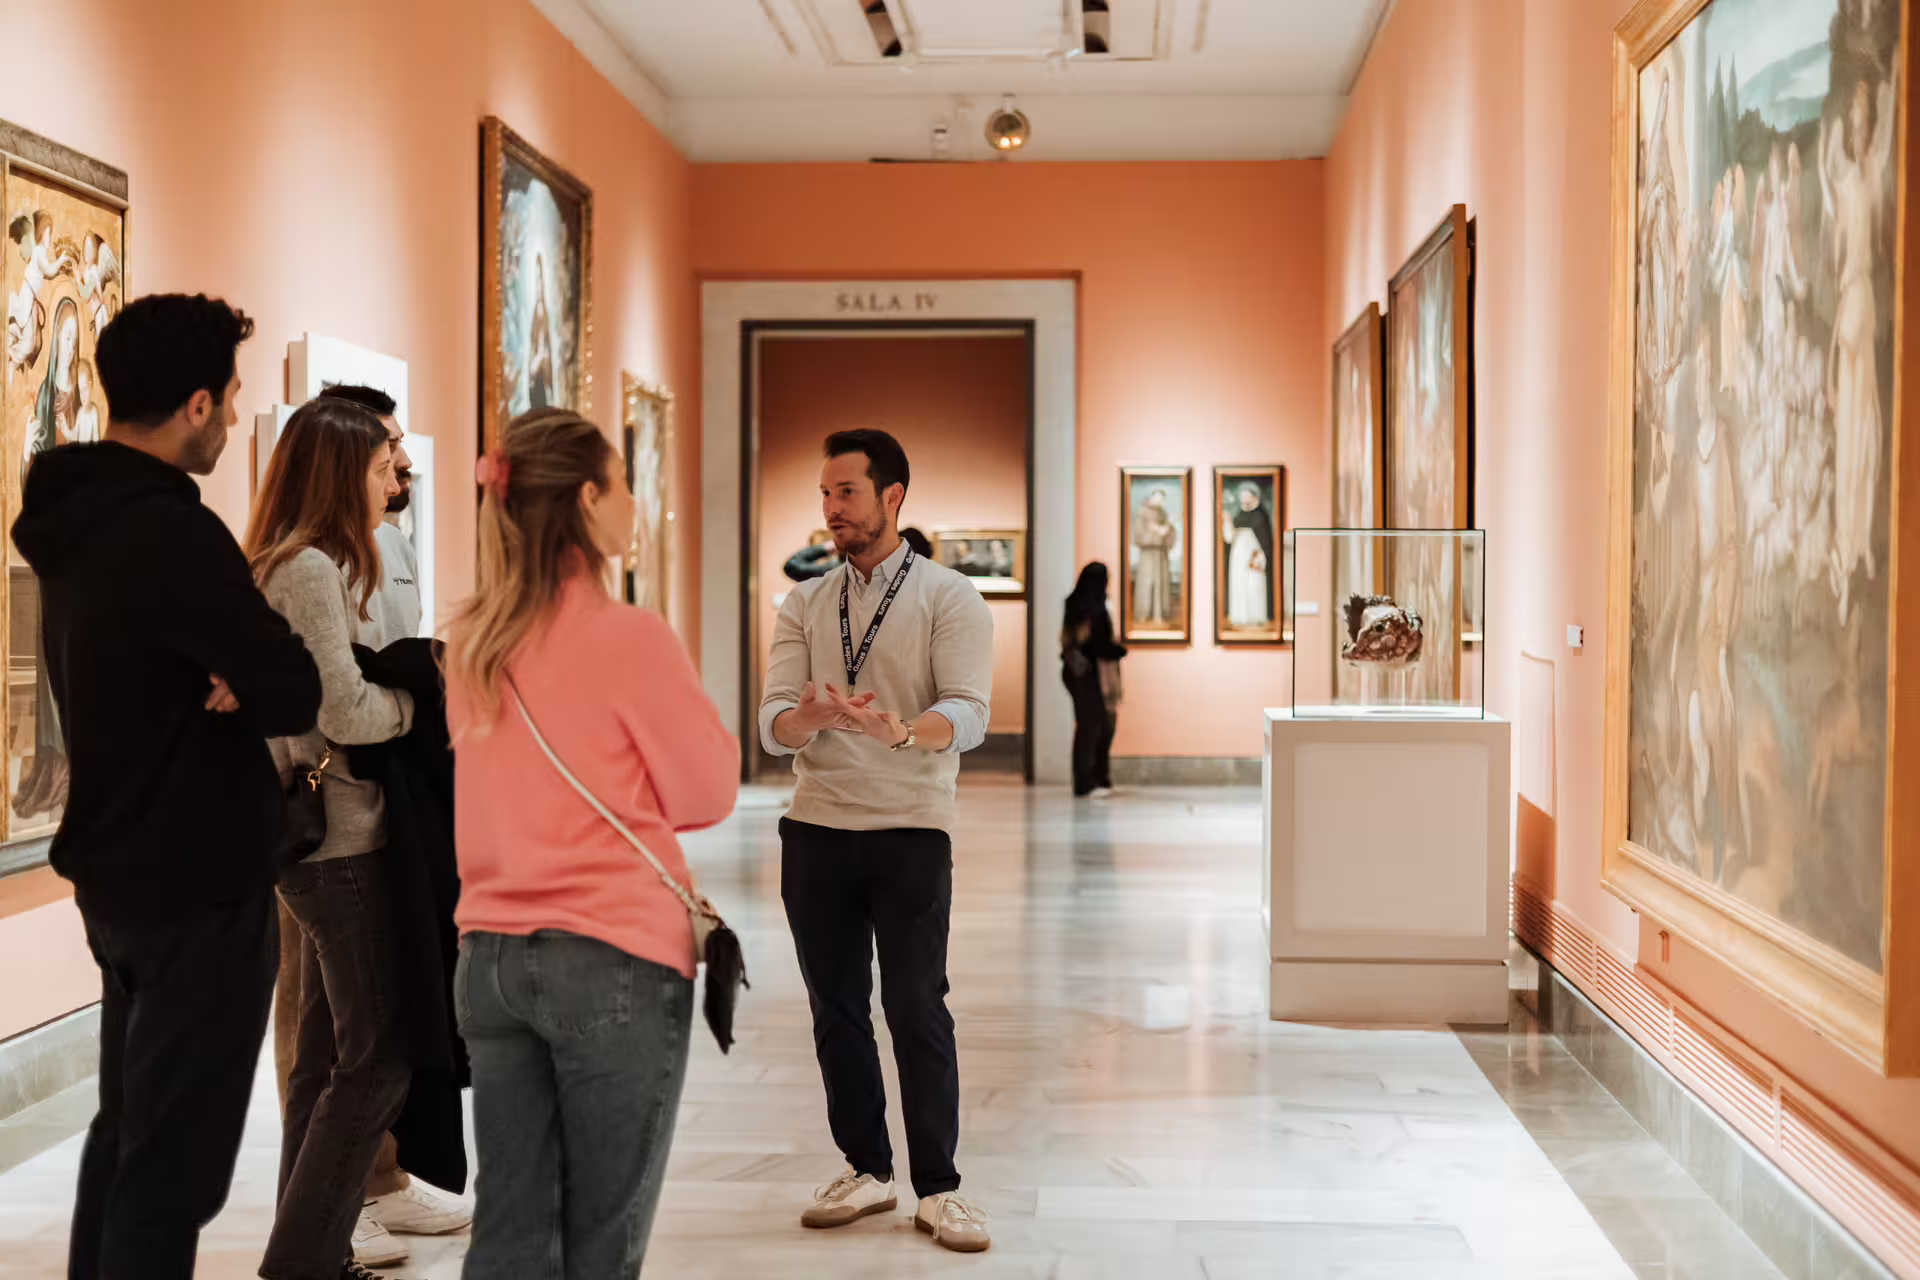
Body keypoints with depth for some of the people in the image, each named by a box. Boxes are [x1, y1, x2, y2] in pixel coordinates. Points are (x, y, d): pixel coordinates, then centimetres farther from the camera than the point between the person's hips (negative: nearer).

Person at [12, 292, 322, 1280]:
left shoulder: (73, 524, 8)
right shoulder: (172, 533, -22)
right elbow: (295, 693, -24)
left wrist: (218, 687, -5)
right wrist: (238, 694, -5)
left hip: (116, 871, 10)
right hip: (200, 884, -9)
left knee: (125, 1129, 20)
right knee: (174, 1163, -1)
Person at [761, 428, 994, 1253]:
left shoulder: (949, 598, -2)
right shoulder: (804, 606, 10)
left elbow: (968, 716, -15)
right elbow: (773, 724, -1)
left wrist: (897, 729, -36)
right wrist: (807, 717, -25)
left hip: (910, 830, -4)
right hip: (816, 829, 4)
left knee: (917, 1008, -3)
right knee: (836, 1008, 9)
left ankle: (938, 1189, 7)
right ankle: (866, 1170, 23)